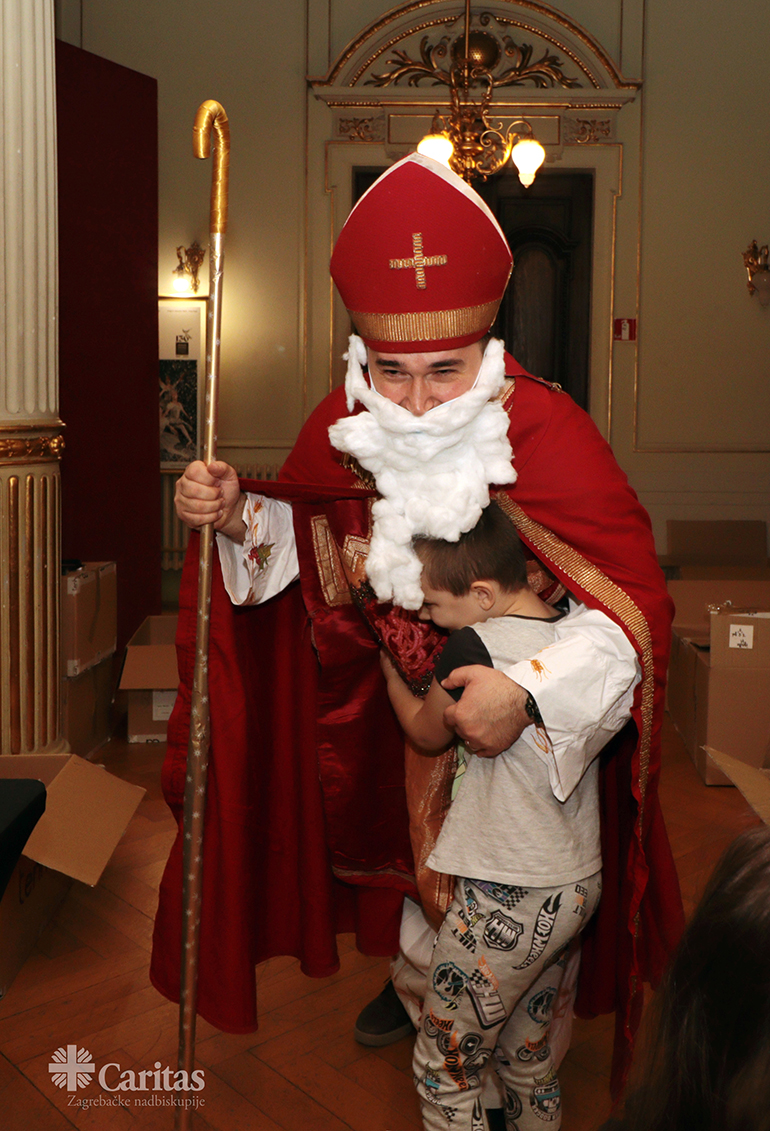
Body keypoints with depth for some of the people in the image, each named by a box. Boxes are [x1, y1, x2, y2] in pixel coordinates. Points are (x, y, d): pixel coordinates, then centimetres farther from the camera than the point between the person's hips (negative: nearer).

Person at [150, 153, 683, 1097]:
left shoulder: (548, 431, -31)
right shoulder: (342, 426, -17)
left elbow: (631, 602, -32)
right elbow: (307, 539, 1)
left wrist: (530, 695, -46)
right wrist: (237, 518, -20)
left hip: (526, 716, -3)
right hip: (405, 697, 4)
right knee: (416, 850, 27)